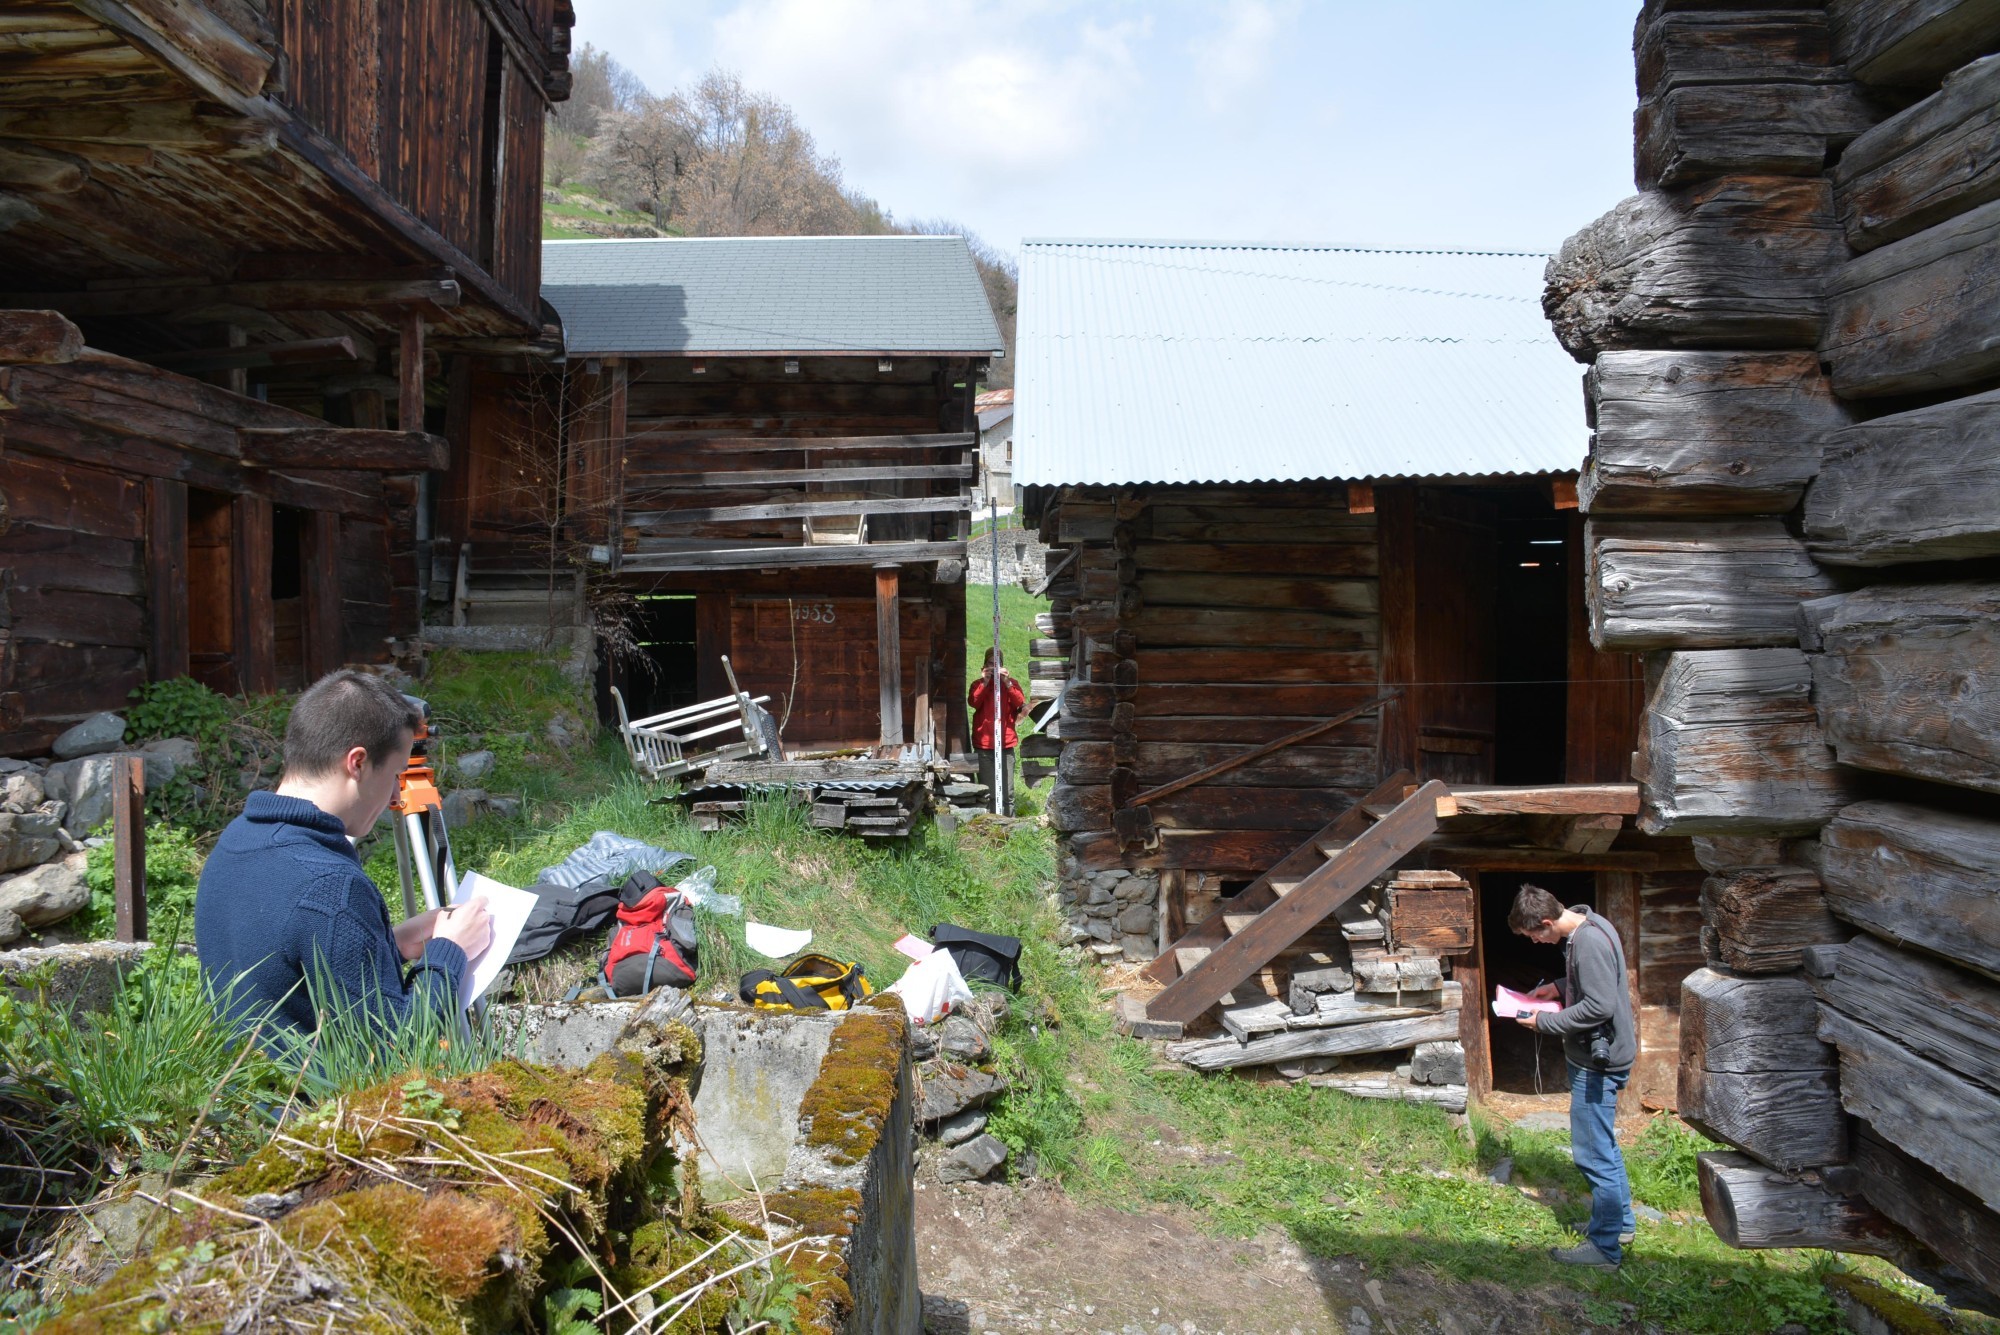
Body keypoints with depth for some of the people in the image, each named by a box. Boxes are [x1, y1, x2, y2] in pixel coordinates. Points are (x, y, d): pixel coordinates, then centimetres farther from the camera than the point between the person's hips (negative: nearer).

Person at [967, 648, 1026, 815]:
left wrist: (1006, 682, -15)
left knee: (1007, 791, -2)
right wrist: (985, 683, -15)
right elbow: (973, 702, -7)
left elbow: (1020, 703, -6)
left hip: (1006, 743, 0)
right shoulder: (978, 684, 13)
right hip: (983, 744, 0)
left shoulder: (1011, 683, 12)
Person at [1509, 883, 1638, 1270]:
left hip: (1597, 1062, -11)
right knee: (1604, 1146, 23)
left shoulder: (1589, 942, -26)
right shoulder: (1586, 927, 5)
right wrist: (1560, 987, 6)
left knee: (1594, 1154, -1)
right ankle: (1620, 1223, 37)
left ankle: (1605, 1247, 10)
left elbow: (1600, 1006, -28)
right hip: (1597, 1058, 11)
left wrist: (1545, 1022, -19)